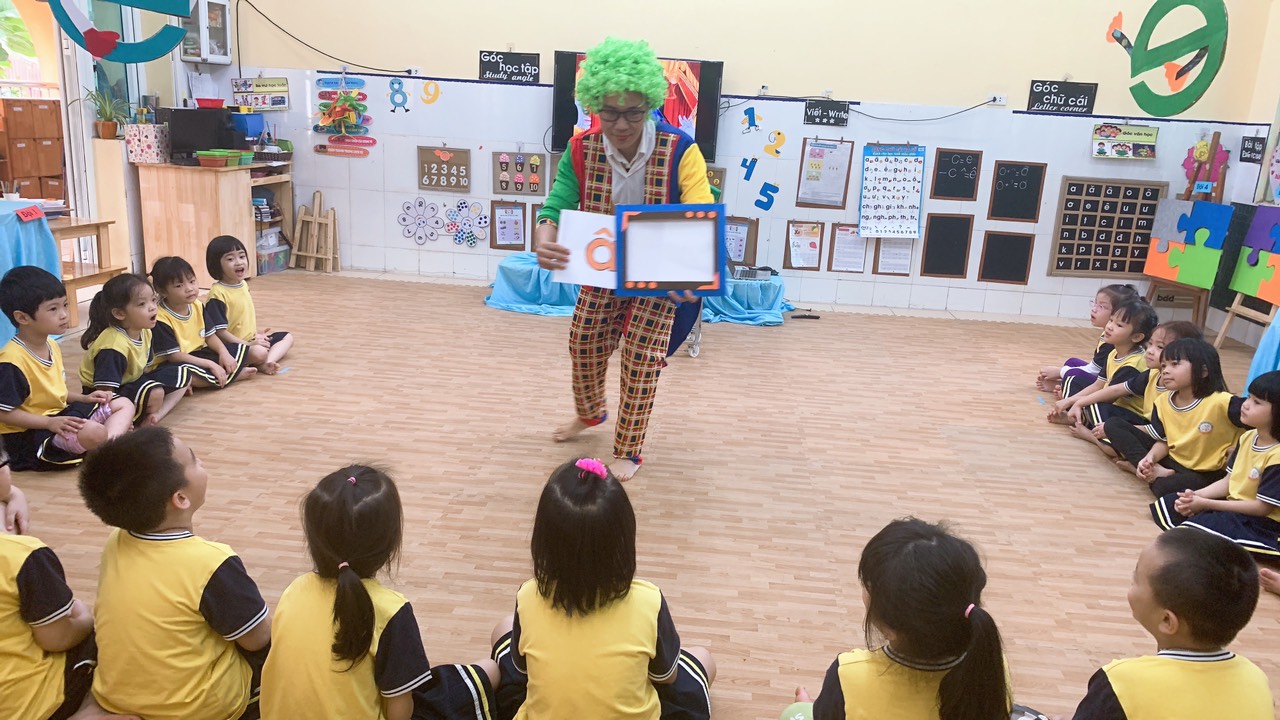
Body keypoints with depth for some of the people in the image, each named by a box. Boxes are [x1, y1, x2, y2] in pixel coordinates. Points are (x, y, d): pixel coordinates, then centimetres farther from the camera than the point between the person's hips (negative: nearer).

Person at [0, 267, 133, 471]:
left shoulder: (52, 346, 8)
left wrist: (84, 398, 4)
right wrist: (50, 423, -24)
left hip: (60, 415, 10)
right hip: (31, 434, -10)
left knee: (125, 404, 7)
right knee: (94, 432, -35)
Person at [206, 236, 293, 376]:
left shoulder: (243, 285, 8)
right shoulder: (218, 293, -19)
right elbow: (219, 331, -22)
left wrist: (256, 334, 11)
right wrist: (248, 345, -23)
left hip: (251, 339, 10)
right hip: (233, 345, -10)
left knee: (287, 337, 10)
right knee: (260, 352, -37)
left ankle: (266, 363, -14)